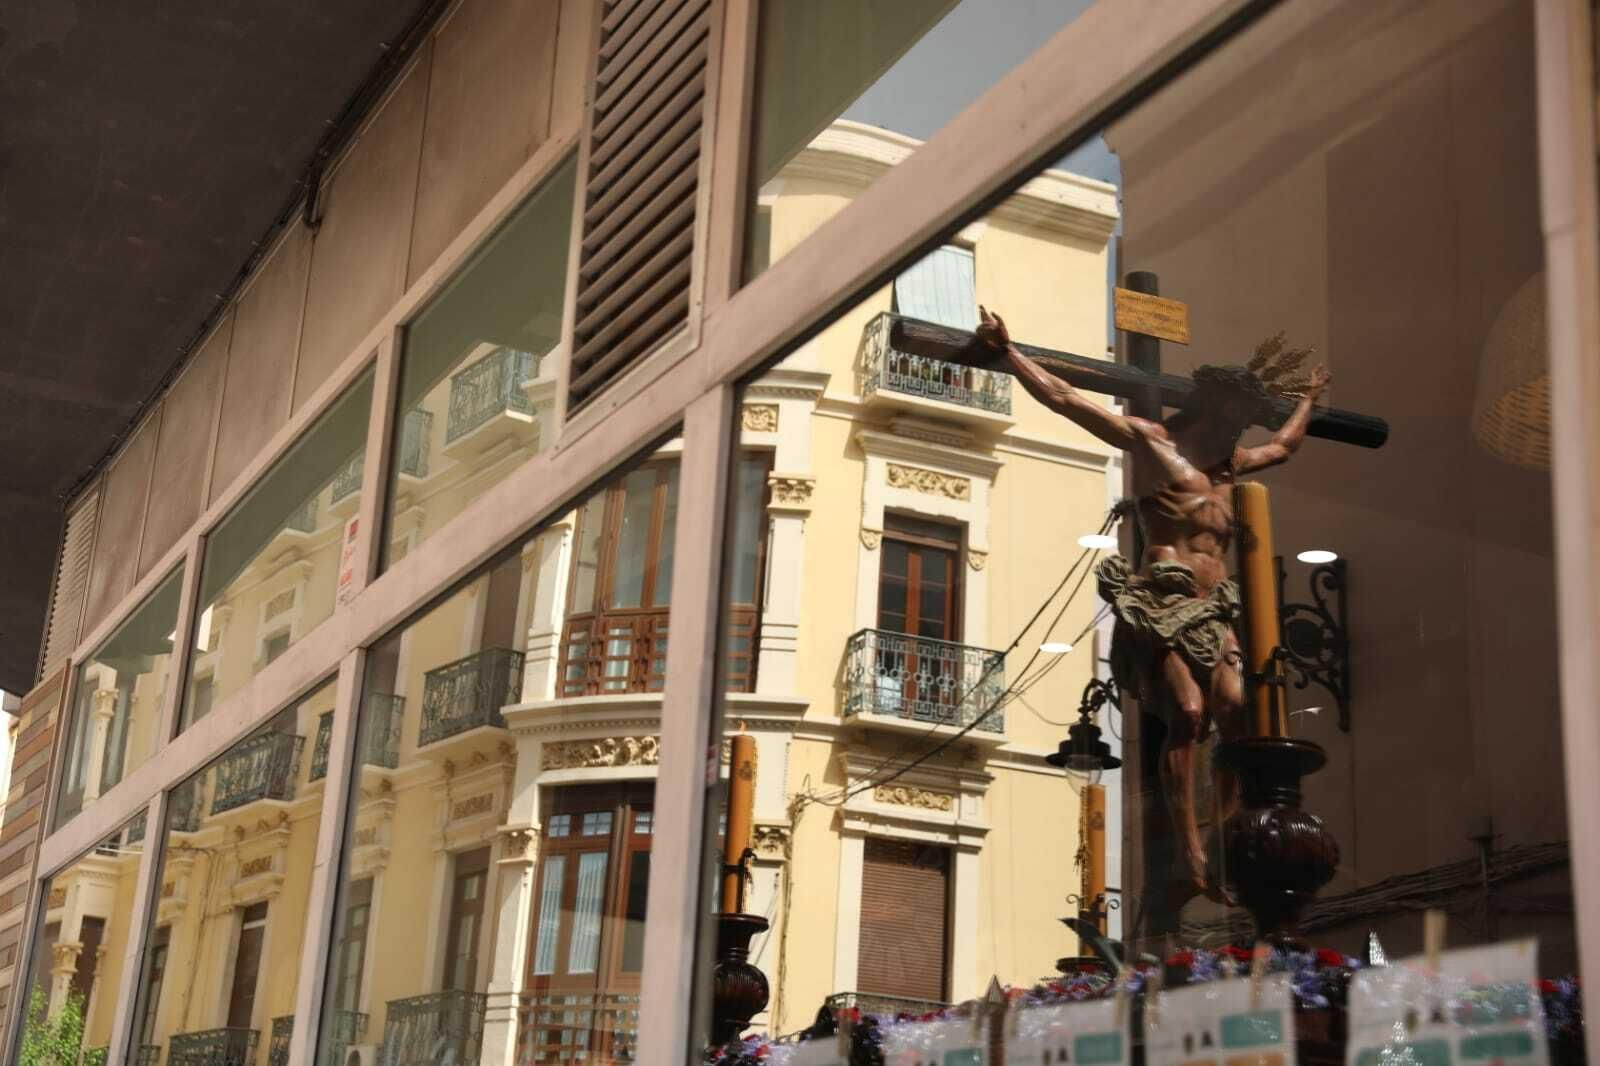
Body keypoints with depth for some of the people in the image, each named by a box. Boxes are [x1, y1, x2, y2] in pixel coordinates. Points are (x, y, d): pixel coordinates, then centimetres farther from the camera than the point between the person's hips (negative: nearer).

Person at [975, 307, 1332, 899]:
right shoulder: (1150, 440, 7)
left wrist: (1308, 399, 60)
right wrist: (1007, 351, 1)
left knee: (1236, 710, -16)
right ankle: (1190, 852, -22)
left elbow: (1285, 445, 50)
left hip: (1213, 610, 7)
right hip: (1160, 600, -7)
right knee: (1187, 711, -22)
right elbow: (1062, 398, 3)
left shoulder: (1229, 463, 28)